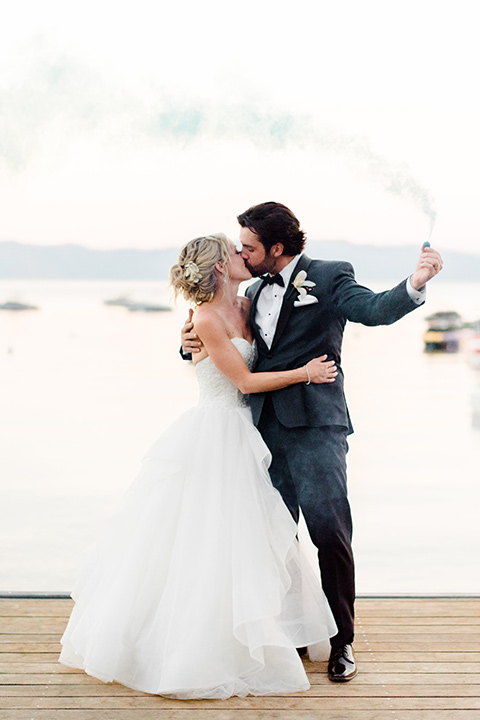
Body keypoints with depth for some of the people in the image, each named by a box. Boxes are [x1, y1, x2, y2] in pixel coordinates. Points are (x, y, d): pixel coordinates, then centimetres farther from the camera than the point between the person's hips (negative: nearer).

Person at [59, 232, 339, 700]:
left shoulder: (244, 307, 7)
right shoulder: (206, 318, -16)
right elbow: (244, 380, -15)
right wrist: (303, 372, -11)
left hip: (237, 437, 8)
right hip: (211, 437, -8)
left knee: (240, 539, 13)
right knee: (199, 541, -1)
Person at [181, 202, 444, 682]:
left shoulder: (329, 278, -1)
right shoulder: (254, 293, 18)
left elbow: (374, 309, -18)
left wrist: (414, 284, -37)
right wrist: (193, 344, 4)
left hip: (314, 425, -6)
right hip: (265, 427, 6)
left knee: (328, 528, -11)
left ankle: (340, 640, 3)